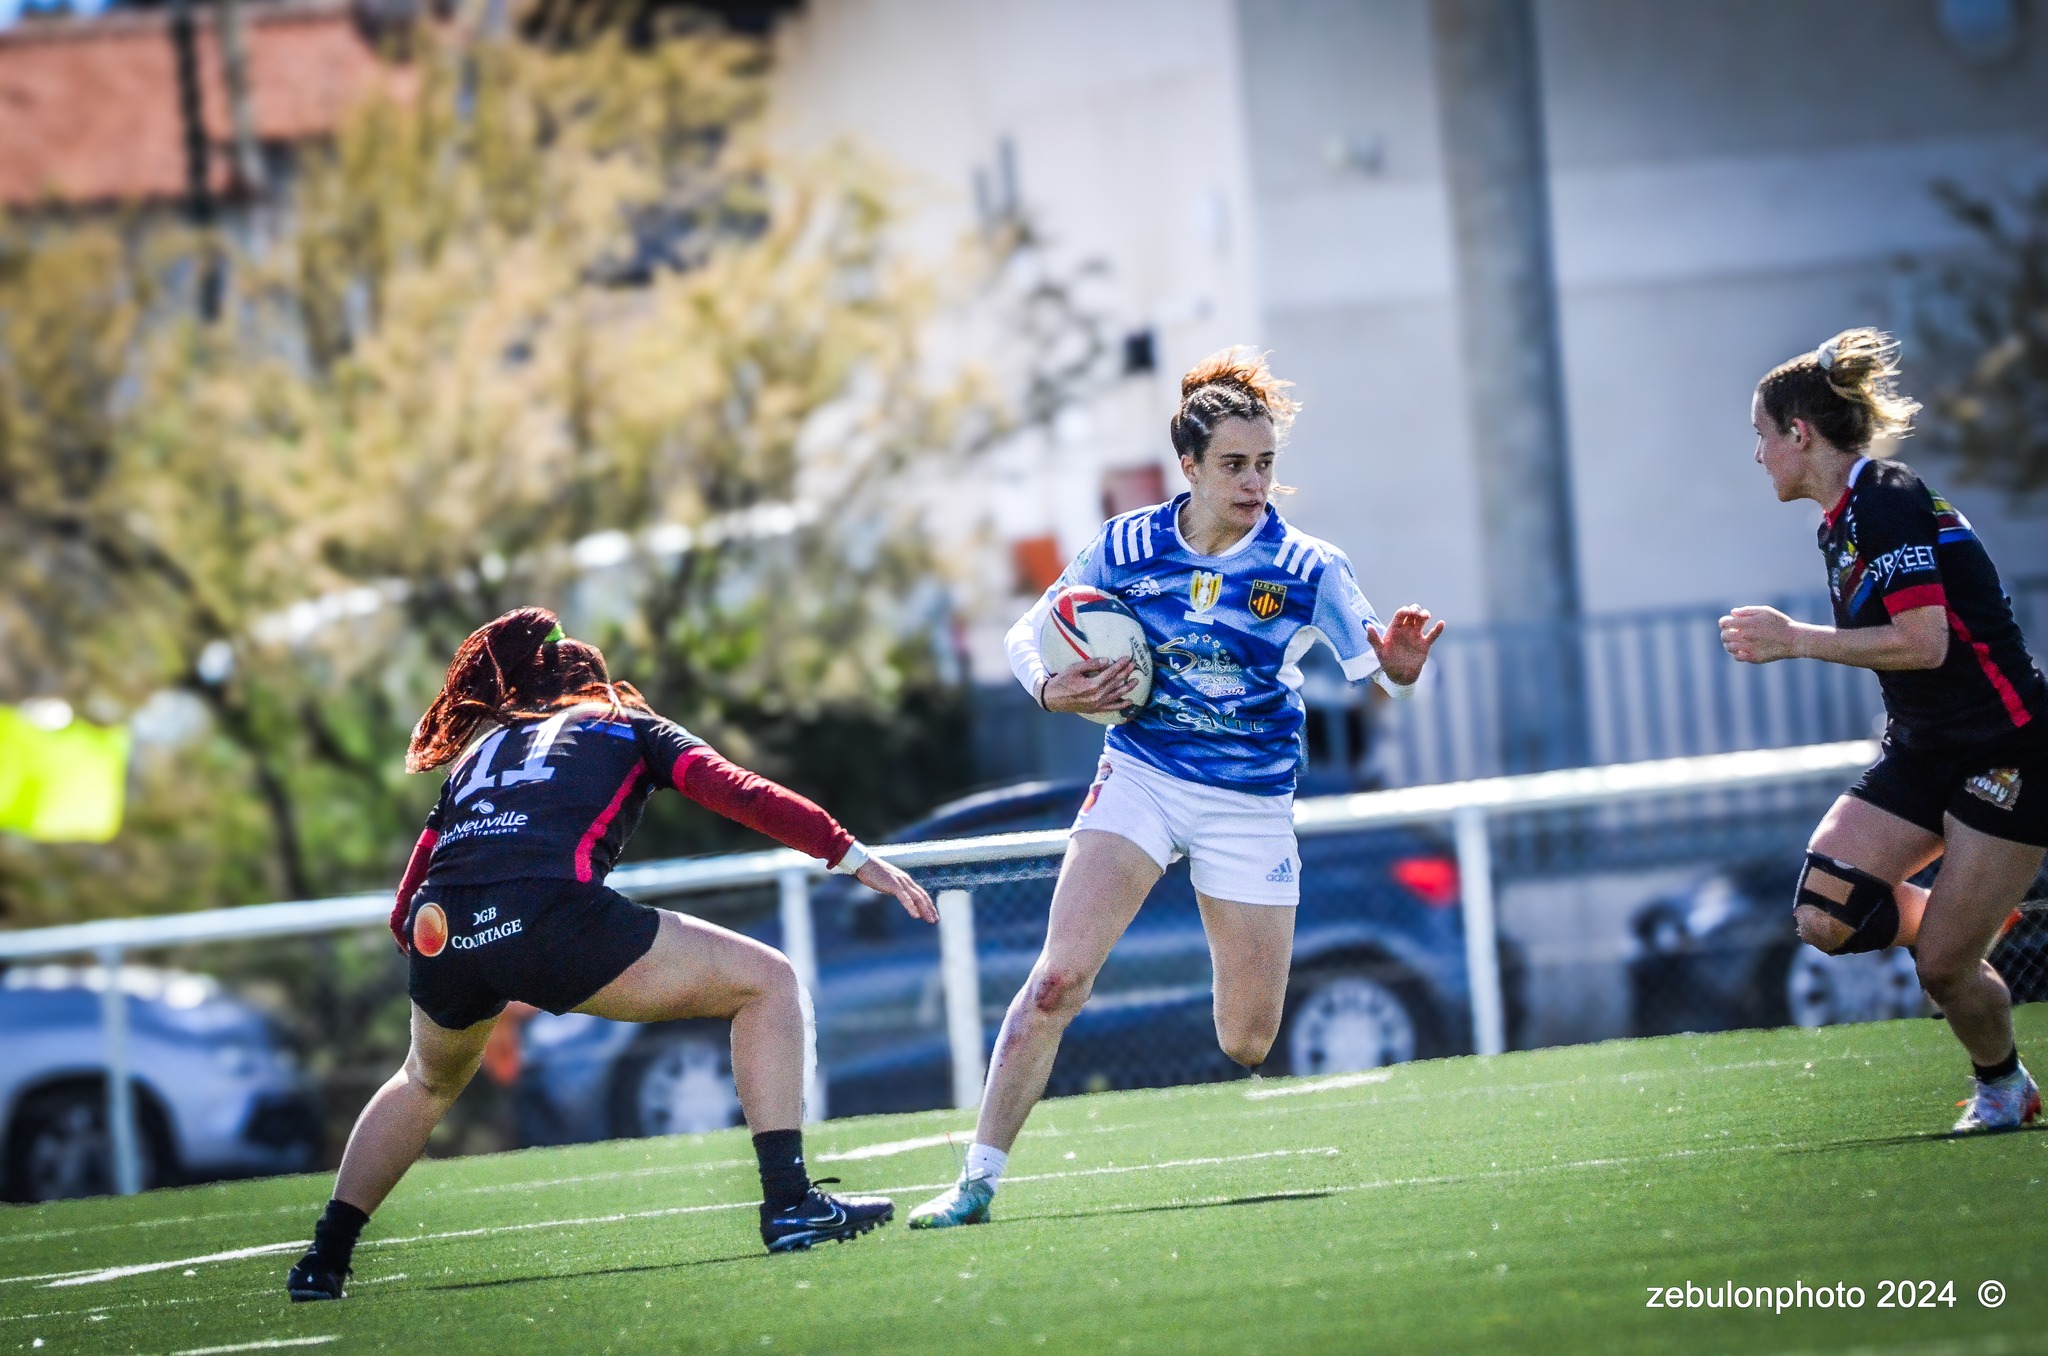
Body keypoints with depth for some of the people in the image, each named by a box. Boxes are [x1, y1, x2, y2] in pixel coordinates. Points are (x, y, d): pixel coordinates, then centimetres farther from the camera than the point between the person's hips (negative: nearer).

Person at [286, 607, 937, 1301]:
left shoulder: (472, 752, 35)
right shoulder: (627, 724, 26)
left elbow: (403, 914, 29)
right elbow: (739, 793, 8)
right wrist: (854, 856, 8)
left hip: (439, 934, 5)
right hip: (549, 914, -5)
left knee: (428, 1081, 38)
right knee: (766, 981, 11)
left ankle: (323, 1259, 34)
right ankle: (789, 1203, 0)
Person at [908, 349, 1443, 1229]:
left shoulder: (1306, 569, -10)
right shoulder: (1124, 548, -6)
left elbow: (1381, 673, -10)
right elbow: (1027, 636, 5)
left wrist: (1400, 666, -34)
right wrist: (1050, 688, -17)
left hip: (1251, 807, 0)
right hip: (1139, 777, 0)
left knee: (1247, 1044, 2)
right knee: (1058, 976, -18)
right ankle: (979, 1181, -13)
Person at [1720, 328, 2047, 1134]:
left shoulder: (1888, 503, -18)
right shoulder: (1839, 526, 11)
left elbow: (1923, 643, -25)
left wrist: (1796, 640, -19)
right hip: (1924, 750, 9)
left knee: (1943, 968, -8)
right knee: (1826, 913, -10)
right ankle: (1969, 920, 18)